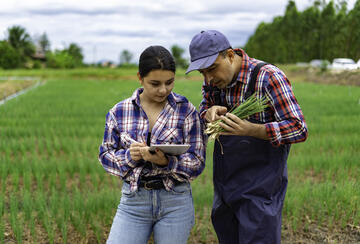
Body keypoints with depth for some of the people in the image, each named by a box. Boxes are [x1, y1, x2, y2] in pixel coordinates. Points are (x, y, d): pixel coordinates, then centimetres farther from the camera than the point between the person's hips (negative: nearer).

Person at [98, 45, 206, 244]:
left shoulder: (187, 111, -3)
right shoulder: (119, 112, 2)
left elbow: (196, 163, -5)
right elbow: (105, 155, 7)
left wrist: (165, 162, -23)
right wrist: (129, 156, -14)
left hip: (175, 201, -1)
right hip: (133, 199, 1)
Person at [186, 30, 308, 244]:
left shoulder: (269, 77, -19)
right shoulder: (214, 80, 0)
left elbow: (299, 129, -21)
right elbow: (201, 112, 13)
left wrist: (250, 129, -36)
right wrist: (209, 113, -13)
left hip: (261, 187, -6)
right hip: (225, 184, 7)